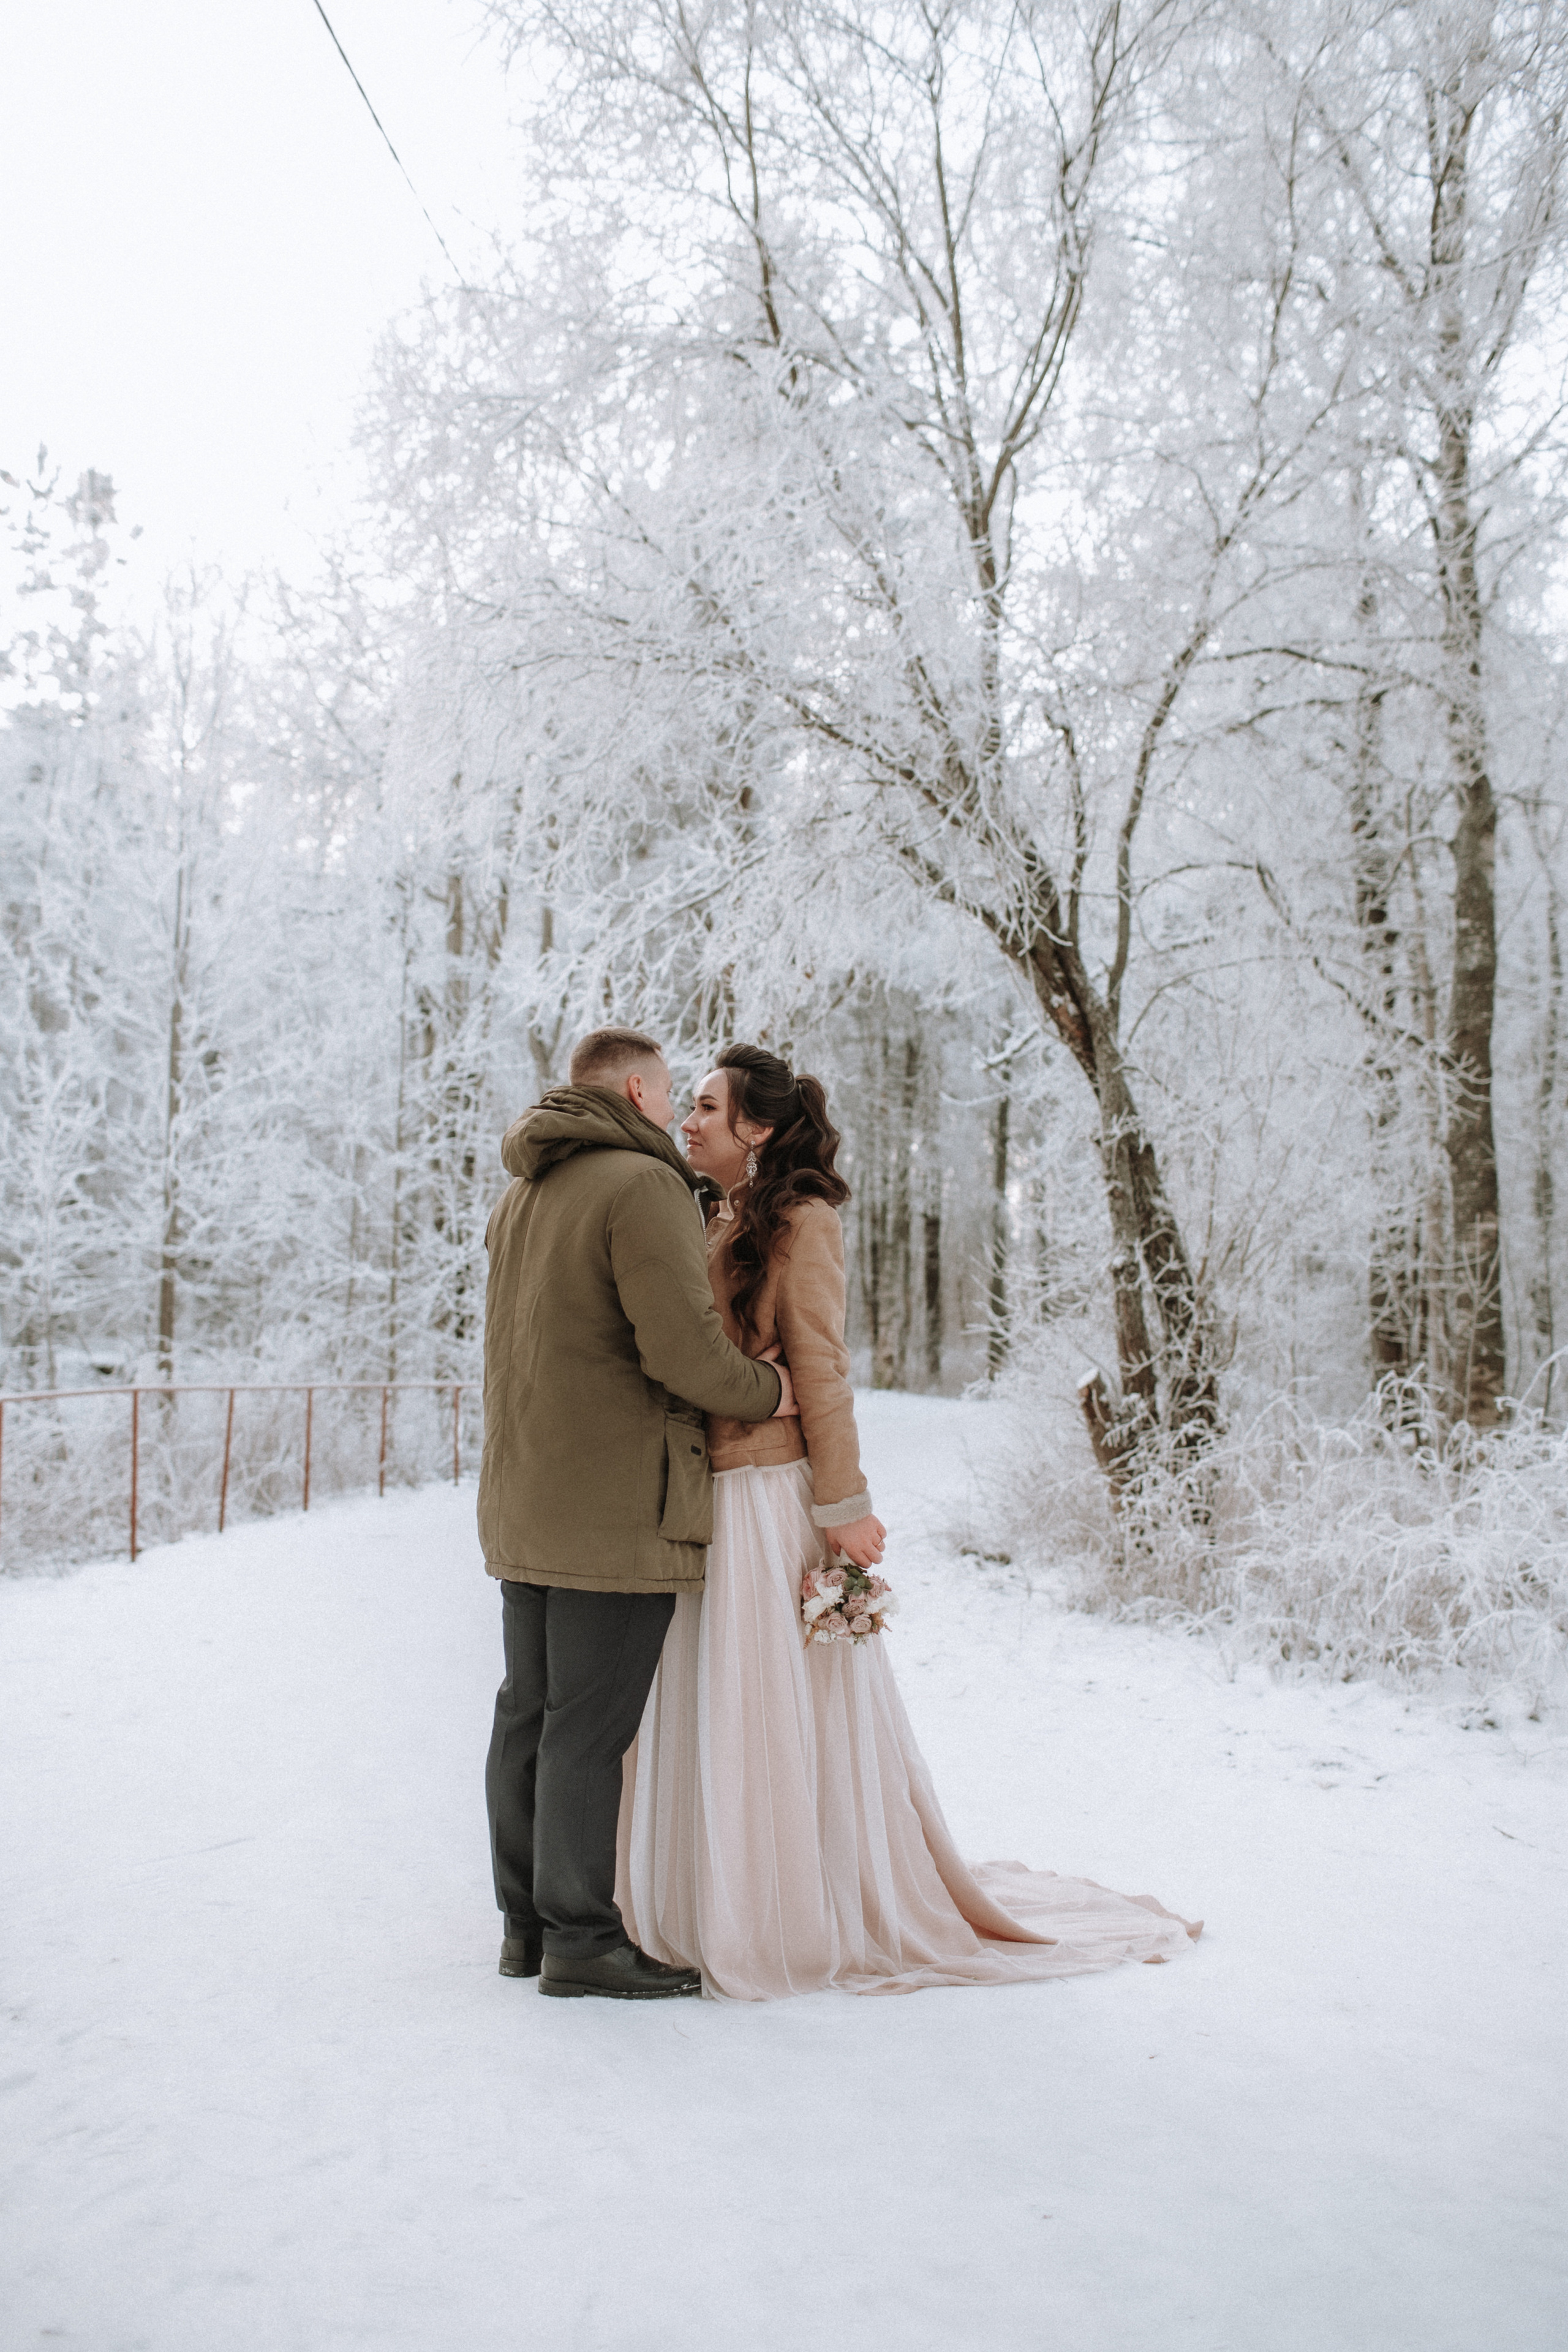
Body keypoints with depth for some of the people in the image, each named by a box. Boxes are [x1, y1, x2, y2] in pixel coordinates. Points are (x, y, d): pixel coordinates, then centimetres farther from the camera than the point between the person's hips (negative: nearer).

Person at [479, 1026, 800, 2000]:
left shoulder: (522, 1196, 17)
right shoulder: (643, 1184, -13)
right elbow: (683, 1347, -21)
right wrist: (766, 1391, -4)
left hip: (522, 1500, 9)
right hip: (616, 1508, -9)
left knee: (530, 1711, 13)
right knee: (590, 1725, -3)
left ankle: (527, 1921, 22)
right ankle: (581, 1938, 5)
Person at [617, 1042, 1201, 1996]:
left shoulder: (799, 1220, -8)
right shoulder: (711, 1224, 15)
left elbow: (821, 1373, -12)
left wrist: (843, 1507, -14)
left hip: (771, 1503, -7)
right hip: (701, 1499, 7)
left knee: (782, 1712, 2)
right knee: (711, 1713, 13)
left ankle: (808, 1925, 17)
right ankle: (713, 1910, 27)